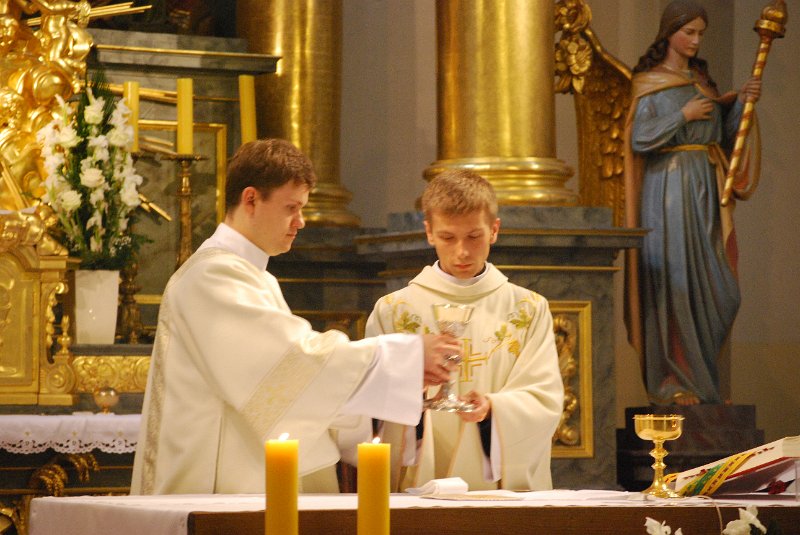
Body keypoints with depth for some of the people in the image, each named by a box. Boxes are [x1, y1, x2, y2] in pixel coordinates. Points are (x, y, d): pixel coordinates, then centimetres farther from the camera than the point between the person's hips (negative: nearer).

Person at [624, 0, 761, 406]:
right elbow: (640, 139, -12)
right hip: (668, 189, -6)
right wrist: (683, 115, -14)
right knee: (673, 281, -7)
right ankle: (669, 382, -2)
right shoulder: (651, 83, -3)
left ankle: (695, 371, 16)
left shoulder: (702, 80, 16)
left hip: (704, 190, 6)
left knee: (713, 288, 4)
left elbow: (724, 136, 12)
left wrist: (741, 102, -2)